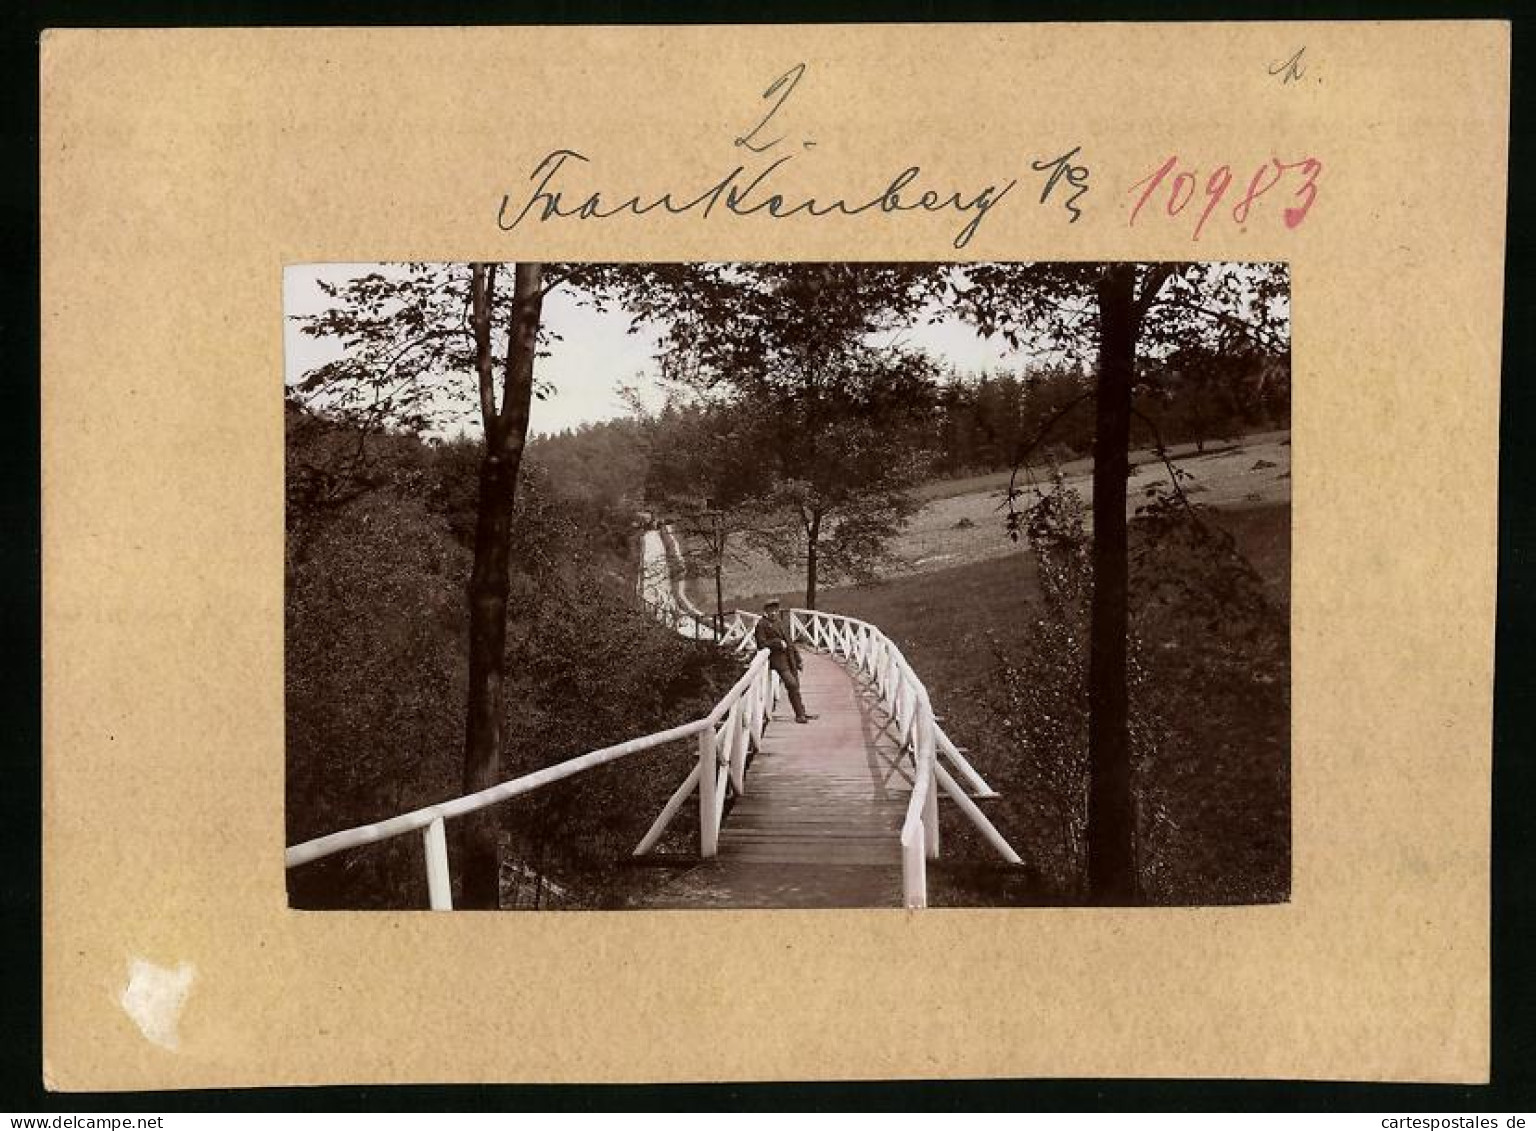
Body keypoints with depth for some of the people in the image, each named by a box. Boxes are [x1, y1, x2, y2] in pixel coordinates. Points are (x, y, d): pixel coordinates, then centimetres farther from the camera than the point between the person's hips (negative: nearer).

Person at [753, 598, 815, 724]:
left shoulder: (780, 622, 18)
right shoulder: (762, 624, -5)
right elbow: (761, 644, -11)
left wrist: (798, 659, 21)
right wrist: (778, 643, -17)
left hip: (790, 658, 7)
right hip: (778, 659, -7)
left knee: (796, 686, 11)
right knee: (792, 684, -15)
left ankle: (802, 713, 20)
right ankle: (799, 714, -10)